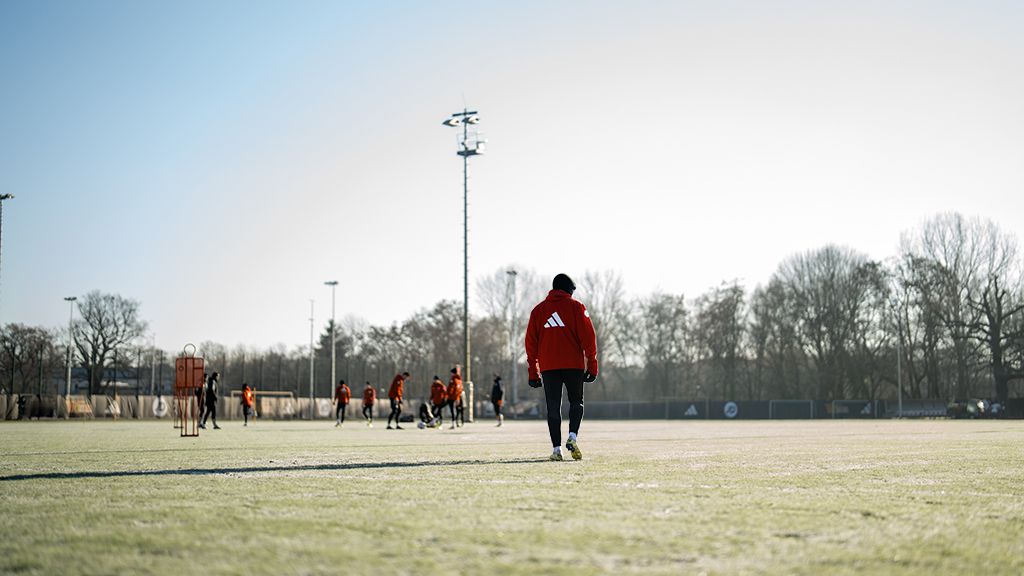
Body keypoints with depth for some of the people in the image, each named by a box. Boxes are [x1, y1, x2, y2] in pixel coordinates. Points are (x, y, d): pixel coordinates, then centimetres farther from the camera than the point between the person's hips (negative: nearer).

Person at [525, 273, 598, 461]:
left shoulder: (538, 310, 13)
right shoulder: (576, 306, 4)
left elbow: (531, 342, 11)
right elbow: (588, 337, -2)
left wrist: (533, 373, 14)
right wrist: (592, 366, 2)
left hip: (548, 367, 2)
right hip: (574, 364, -2)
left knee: (553, 407, 4)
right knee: (576, 402, 11)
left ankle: (556, 448, -2)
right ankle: (573, 436, -12)